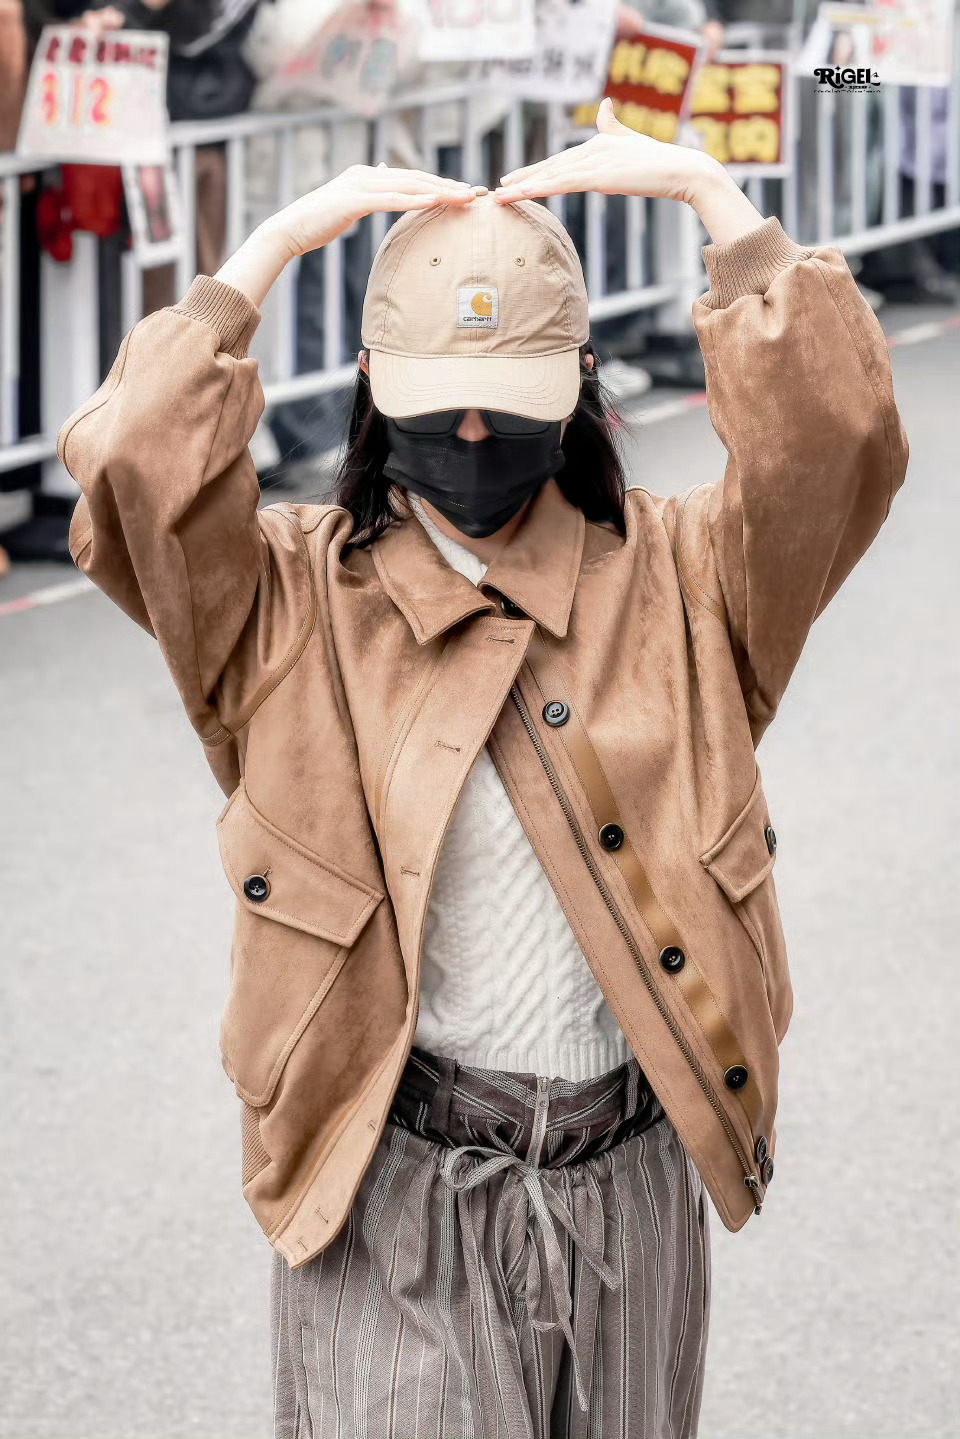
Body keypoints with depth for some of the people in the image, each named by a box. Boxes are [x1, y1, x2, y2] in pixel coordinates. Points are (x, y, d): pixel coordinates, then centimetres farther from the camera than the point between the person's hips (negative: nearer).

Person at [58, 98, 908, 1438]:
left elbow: (832, 431, -11)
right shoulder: (296, 599, 1)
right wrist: (274, 244, -9)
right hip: (395, 1186, -2)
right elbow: (132, 464, -16)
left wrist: (712, 193, -8)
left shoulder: (674, 578, 4)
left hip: (630, 1187, 2)